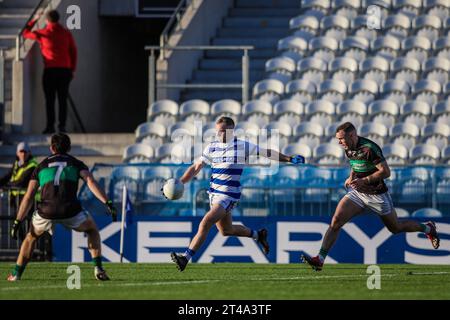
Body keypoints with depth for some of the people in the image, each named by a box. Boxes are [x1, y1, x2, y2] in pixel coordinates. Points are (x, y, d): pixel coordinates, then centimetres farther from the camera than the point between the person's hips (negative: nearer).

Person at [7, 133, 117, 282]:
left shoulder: (41, 166, 23)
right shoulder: (76, 163, 20)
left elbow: (28, 197, 17)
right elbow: (91, 182, 0)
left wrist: (17, 222, 18)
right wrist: (107, 203, -7)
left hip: (46, 212, 1)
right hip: (70, 211, -1)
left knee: (32, 236, 30)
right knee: (92, 230, 27)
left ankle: (16, 274, 24)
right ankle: (98, 268, 12)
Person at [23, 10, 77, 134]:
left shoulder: (43, 34, -2)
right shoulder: (66, 33, 6)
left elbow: (26, 33, 13)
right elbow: (73, 52, 7)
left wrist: (35, 20, 22)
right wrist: (72, 69, 13)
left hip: (50, 70, -2)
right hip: (65, 70, 2)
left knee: (50, 99, 1)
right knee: (62, 99, 5)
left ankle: (50, 126, -4)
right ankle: (62, 125, 0)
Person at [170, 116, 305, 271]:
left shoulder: (243, 146, -6)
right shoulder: (212, 147, 6)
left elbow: (267, 153, 4)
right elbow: (195, 168, 10)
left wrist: (289, 159, 3)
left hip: (229, 195, -7)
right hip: (214, 193, 7)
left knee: (205, 223, -20)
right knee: (226, 230, 18)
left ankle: (186, 257, -23)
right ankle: (258, 235, 41)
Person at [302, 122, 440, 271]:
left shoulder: (369, 149, -25)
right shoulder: (348, 149, 0)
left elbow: (386, 172, -24)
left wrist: (364, 180, -28)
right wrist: (351, 178, 4)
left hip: (377, 195, -6)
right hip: (357, 192, 6)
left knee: (396, 228, 11)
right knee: (336, 221, -12)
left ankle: (428, 228, 38)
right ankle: (320, 259, -14)